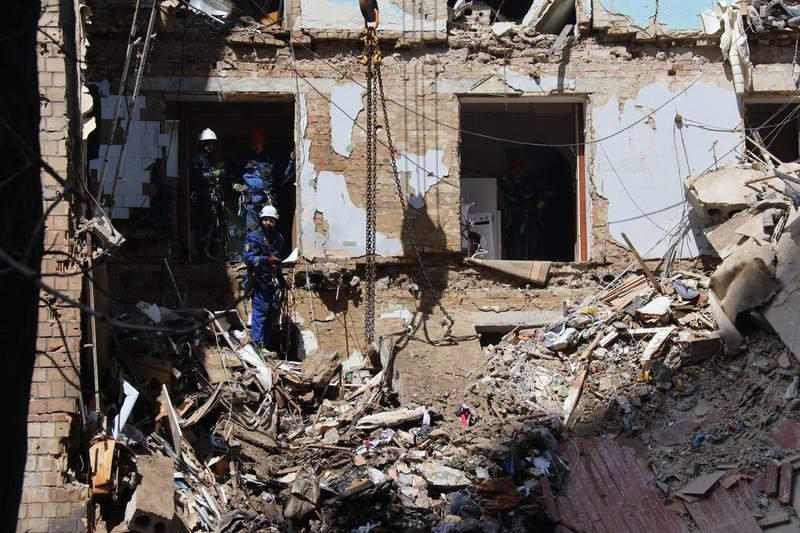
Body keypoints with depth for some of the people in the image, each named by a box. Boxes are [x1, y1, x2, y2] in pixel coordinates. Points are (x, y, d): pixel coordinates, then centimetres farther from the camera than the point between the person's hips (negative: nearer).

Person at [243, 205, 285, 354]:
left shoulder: (278, 238, 15)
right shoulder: (254, 237, -8)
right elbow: (249, 258, -18)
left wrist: (280, 278, 27)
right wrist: (267, 259, -31)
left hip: (272, 281, 7)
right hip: (259, 281, -7)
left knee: (272, 311, 8)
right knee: (260, 312, -11)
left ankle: (265, 344, 15)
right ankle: (257, 344, -9)